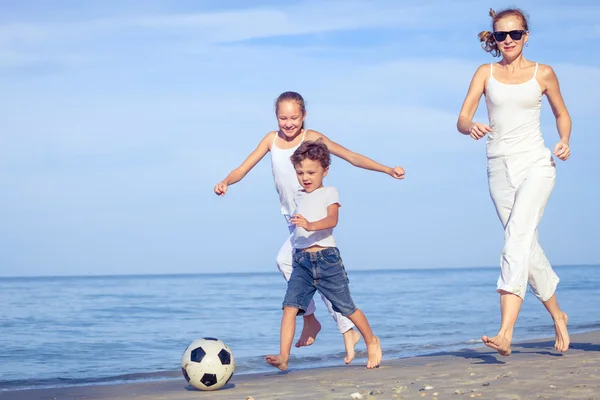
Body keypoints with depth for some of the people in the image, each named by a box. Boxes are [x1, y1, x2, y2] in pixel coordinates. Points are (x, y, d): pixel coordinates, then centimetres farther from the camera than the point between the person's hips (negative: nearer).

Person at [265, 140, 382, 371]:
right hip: (301, 260, 5)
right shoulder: (299, 197, 17)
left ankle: (372, 341, 29)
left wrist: (310, 225, -36)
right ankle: (283, 356, -21)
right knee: (290, 306, -14)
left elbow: (332, 219, -20)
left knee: (346, 308, 6)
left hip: (326, 258, -5)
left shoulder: (329, 193, -1)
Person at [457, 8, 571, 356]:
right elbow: (462, 120, 0)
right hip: (500, 168, 3)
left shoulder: (543, 74, 5)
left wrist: (564, 141, -2)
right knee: (528, 248, 8)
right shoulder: (486, 73, 8)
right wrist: (471, 127, -23)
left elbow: (562, 113, 18)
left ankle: (506, 333, -31)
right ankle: (558, 316, 30)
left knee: (517, 239, -21)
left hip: (535, 164, -3)